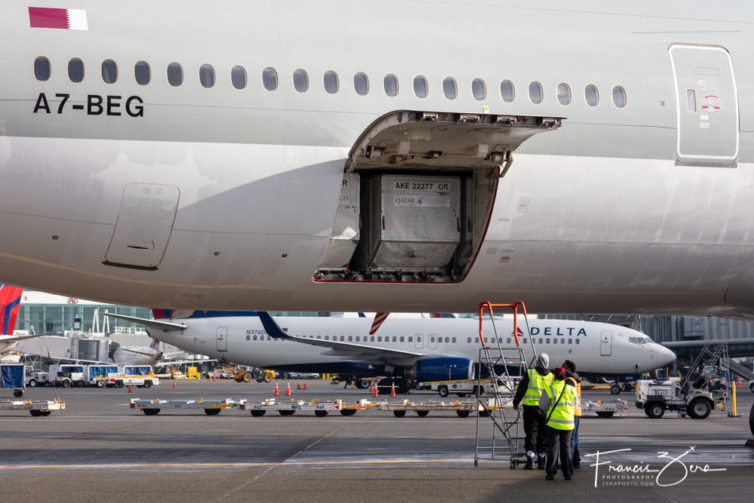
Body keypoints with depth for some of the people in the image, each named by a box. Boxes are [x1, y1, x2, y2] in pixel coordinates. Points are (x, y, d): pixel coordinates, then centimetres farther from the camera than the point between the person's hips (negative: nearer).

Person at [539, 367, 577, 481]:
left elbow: (543, 406, -4)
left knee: (553, 447, 4)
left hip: (554, 422, -3)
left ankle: (551, 473, 1)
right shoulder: (571, 390, 2)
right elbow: (574, 406, 11)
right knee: (566, 447, 12)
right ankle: (568, 473, 9)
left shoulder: (549, 390, -9)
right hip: (568, 423, 3)